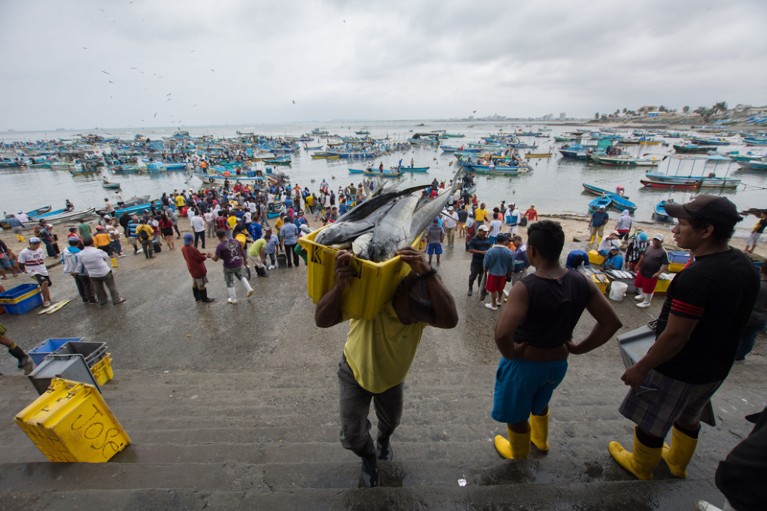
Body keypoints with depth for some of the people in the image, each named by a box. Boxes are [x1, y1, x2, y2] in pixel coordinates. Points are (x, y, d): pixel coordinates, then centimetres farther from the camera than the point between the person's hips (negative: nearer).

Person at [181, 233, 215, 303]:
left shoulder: (183, 248, -3)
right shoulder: (192, 249, -30)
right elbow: (201, 258, -22)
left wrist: (202, 254, 4)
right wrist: (207, 255, -3)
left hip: (192, 269, 9)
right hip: (198, 270, -9)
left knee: (195, 283, 22)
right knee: (201, 285, 6)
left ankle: (197, 297, 36)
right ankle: (204, 299, 19)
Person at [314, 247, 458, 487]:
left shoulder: (423, 306, -31)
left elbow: (450, 320, -53)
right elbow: (322, 320, -45)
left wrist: (428, 273, -63)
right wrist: (340, 287, -64)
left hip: (392, 376, 2)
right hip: (355, 371, -2)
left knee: (391, 421, 27)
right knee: (352, 435, 4)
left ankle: (384, 439, 65)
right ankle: (369, 457, 42)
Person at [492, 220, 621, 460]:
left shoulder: (525, 288, -30)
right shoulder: (581, 282, -12)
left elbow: (502, 333, -42)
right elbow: (611, 323, -5)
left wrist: (510, 354, -21)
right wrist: (579, 348, 2)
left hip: (524, 363, -6)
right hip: (558, 362, 6)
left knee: (516, 414, 23)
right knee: (539, 402, 36)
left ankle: (519, 454, 50)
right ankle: (541, 441, 61)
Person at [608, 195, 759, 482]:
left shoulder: (695, 277, -32)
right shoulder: (745, 266, -4)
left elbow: (675, 336, -28)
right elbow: (728, 319, 8)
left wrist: (641, 368, -17)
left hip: (678, 370, -8)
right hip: (716, 367, 8)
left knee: (650, 423, 16)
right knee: (689, 417, 30)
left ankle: (641, 468, 39)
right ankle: (678, 463, 53)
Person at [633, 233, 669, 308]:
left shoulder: (663, 252, -19)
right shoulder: (649, 247, 2)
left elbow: (666, 265, -21)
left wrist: (658, 273, -31)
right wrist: (638, 265, 19)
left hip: (651, 275, -7)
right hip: (642, 271, 7)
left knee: (648, 289, 7)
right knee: (638, 284, 25)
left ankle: (646, 302, 25)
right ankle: (642, 295, 49)